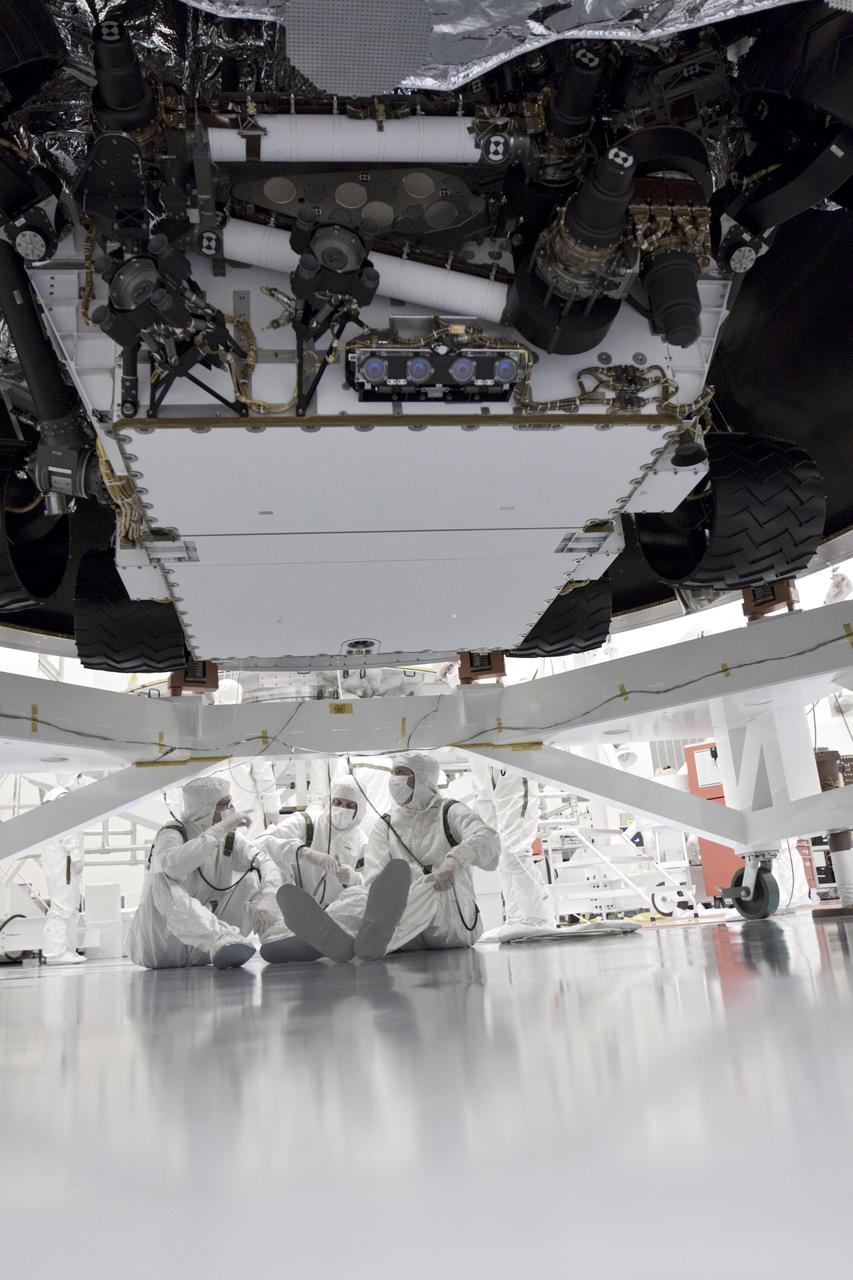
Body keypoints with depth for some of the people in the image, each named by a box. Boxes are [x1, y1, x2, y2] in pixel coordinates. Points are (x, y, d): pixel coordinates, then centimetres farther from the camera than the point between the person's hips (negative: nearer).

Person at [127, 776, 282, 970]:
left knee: (252, 879, -5)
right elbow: (173, 864, -37)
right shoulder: (172, 833, -12)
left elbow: (265, 863, -13)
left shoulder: (231, 838, 3)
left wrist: (268, 901, -33)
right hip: (160, 945, -5)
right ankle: (220, 939, -50)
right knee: (162, 881, -32)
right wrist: (220, 829, -34)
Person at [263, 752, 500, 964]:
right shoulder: (385, 827, 17)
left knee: (433, 888, -35)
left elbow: (487, 841, -13)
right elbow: (374, 875, -1)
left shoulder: (450, 812, 8)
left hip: (454, 919, -3)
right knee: (358, 896, -23)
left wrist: (454, 859, -35)